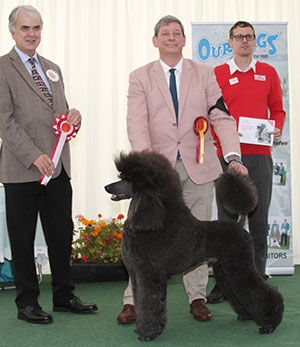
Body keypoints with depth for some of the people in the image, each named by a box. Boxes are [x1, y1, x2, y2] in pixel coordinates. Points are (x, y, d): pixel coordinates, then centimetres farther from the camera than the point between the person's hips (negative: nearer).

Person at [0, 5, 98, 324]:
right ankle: (27, 302, 15)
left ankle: (63, 296, 23)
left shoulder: (52, 69, 18)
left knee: (62, 234, 10)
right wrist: (34, 155, -19)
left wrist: (73, 116, 0)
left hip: (58, 166, 6)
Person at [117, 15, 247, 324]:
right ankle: (134, 301, 9)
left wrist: (232, 156, -14)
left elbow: (221, 117, 0)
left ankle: (197, 297, 21)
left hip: (198, 167, 1)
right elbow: (137, 125, -7)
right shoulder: (140, 78, 5)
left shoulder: (204, 74, 8)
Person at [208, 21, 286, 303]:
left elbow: (277, 109, 17)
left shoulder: (268, 73, 12)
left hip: (259, 155, 2)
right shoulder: (218, 74, 6)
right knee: (226, 220, -1)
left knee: (259, 220, 3)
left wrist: (277, 129, -2)